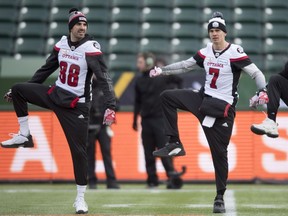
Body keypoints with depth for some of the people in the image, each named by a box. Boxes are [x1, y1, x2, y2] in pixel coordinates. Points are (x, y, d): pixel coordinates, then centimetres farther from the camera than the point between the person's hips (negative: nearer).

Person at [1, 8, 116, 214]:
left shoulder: (91, 48, -17)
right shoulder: (61, 44, 1)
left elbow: (104, 78, -25)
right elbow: (46, 69, 13)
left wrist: (110, 106, -38)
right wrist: (24, 89, 18)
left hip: (76, 105, -5)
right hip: (55, 94, 5)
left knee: (78, 150, -5)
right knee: (18, 90, -3)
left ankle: (80, 198, 5)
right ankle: (24, 136, 6)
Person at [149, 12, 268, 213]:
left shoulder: (235, 53, -14)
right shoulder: (206, 52, 4)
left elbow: (256, 73, -17)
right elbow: (185, 66, 16)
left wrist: (264, 92, -34)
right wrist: (162, 70, 10)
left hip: (223, 106, -6)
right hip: (204, 98, 6)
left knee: (219, 151, -4)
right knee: (167, 97, -3)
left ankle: (220, 197, 7)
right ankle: (174, 144, -3)